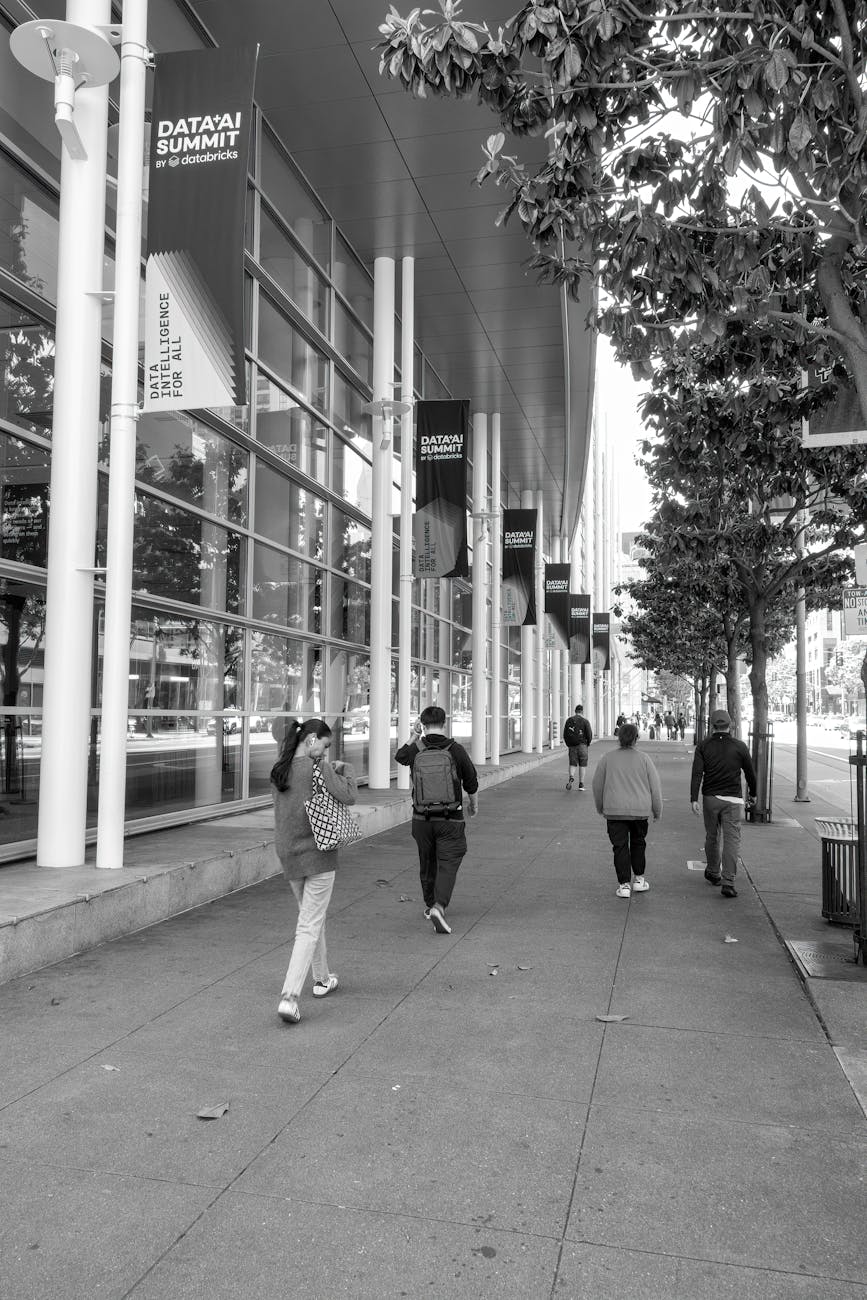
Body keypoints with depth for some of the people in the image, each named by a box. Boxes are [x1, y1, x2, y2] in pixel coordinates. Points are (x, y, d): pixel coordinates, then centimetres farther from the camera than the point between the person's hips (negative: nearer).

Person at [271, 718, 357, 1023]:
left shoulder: (278, 771, 5)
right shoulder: (316, 768, -16)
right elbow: (348, 796, -21)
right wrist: (346, 769, -2)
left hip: (287, 855, 7)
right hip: (318, 853, -7)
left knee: (311, 917, 24)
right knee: (309, 926, -2)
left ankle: (322, 979, 37)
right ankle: (289, 997, -9)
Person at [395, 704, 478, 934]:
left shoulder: (416, 751, -4)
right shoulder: (456, 750, -9)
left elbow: (399, 756, 22)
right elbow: (472, 783, 2)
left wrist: (414, 735, 24)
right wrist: (474, 804, 20)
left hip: (422, 818, 3)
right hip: (451, 819, -3)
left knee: (427, 863, 18)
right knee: (448, 864, 0)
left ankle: (430, 906, 33)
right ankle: (438, 907, -19)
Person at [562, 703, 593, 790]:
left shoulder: (569, 720, 6)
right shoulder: (585, 721, -4)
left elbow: (565, 734, 6)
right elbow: (589, 734, -6)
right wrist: (588, 743, 11)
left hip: (572, 746, 2)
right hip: (582, 745, -2)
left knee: (572, 764, 8)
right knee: (582, 765, 5)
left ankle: (571, 777, -18)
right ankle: (581, 784, 4)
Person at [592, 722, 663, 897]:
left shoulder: (607, 758, -2)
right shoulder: (643, 759, -4)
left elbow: (597, 785, 5)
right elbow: (655, 786, -1)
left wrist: (600, 807, 20)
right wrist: (658, 811, 11)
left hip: (615, 811, -1)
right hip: (640, 810, 1)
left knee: (620, 847, 4)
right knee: (638, 843, 20)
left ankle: (624, 885, 3)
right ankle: (639, 880, 23)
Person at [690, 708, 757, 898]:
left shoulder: (703, 746, -1)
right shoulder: (739, 746, -1)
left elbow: (697, 773, -10)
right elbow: (750, 772, 7)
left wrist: (694, 799, -13)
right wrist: (753, 794, 22)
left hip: (710, 798, 2)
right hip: (732, 799, -2)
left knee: (712, 837, 18)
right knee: (732, 840, -4)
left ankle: (713, 873, 35)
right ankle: (728, 882, -13)